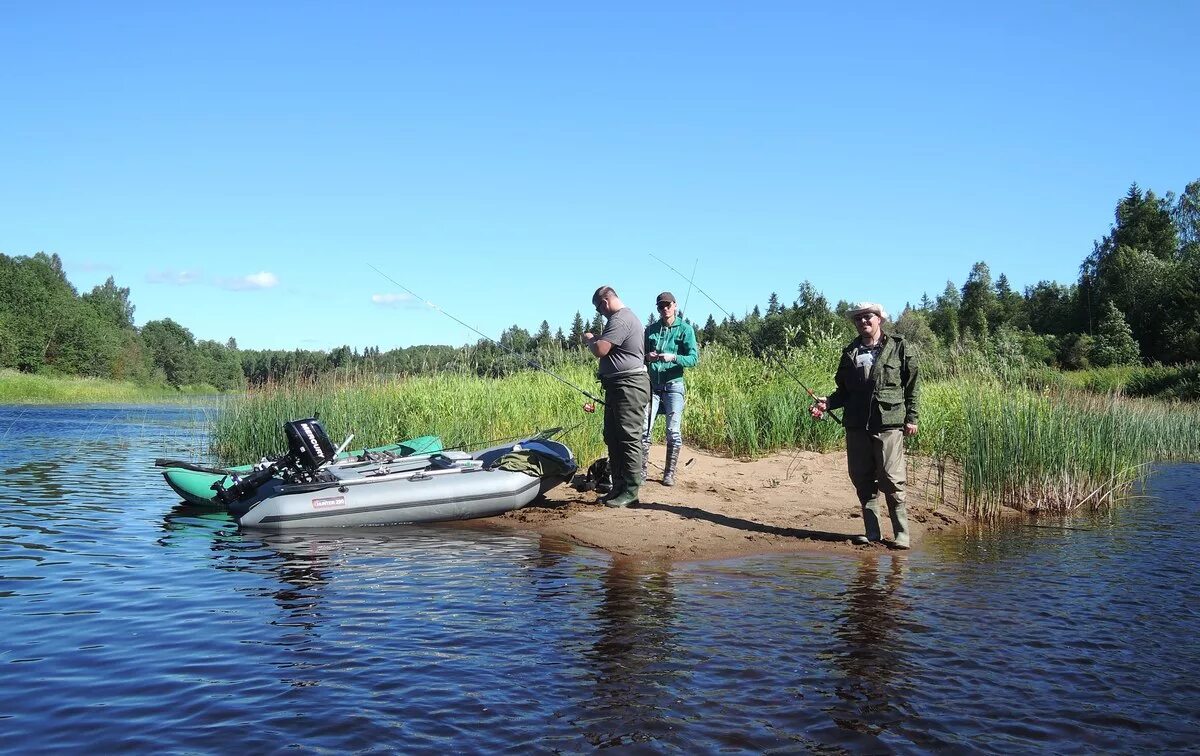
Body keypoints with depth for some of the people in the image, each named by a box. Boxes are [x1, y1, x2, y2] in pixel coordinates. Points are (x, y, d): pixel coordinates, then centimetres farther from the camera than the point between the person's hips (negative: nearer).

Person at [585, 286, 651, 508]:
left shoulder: (620, 320, -15)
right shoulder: (627, 317, 20)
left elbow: (600, 350, -21)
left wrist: (589, 339, -3)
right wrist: (597, 339, 11)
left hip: (628, 386, -11)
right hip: (617, 387, 11)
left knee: (628, 439, -8)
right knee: (612, 438, 14)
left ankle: (630, 492, -6)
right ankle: (618, 486, 20)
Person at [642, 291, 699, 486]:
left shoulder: (685, 329, 0)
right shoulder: (651, 329, 10)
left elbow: (694, 358, -8)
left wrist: (673, 357, -25)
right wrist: (647, 357, -7)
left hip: (673, 384, -3)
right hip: (651, 384, 3)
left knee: (673, 431, 0)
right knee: (644, 429, -4)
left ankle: (669, 473, 9)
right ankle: (642, 471, 2)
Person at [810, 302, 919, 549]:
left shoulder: (899, 348, 4)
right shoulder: (850, 353, 16)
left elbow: (912, 387, 4)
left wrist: (911, 418, -3)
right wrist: (827, 403, 1)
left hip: (889, 424, -4)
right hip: (856, 425, 4)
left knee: (891, 480, -7)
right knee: (862, 480, 6)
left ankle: (901, 533, 3)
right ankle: (872, 532, 15)